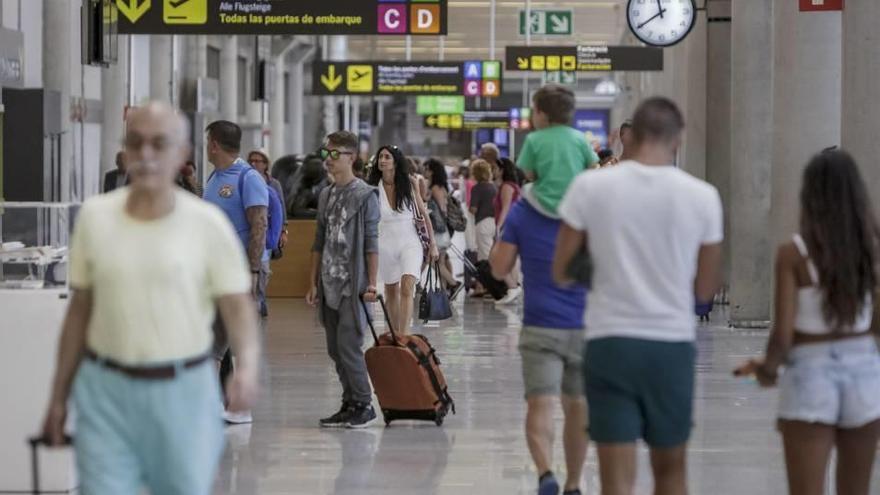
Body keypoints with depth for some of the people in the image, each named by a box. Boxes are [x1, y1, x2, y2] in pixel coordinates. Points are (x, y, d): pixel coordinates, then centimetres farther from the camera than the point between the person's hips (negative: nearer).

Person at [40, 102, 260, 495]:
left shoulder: (208, 224, -6)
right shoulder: (94, 216, 1)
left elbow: (238, 305, -6)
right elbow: (80, 309, 9)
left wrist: (248, 365, -27)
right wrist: (58, 396, 9)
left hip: (184, 392, -1)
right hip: (106, 390, 1)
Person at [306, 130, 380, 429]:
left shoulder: (365, 195, -5)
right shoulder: (326, 196, 14)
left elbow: (371, 243, -8)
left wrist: (372, 284, -12)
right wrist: (314, 283, 12)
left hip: (353, 284, -7)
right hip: (329, 285, 7)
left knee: (348, 345, -11)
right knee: (335, 349, 8)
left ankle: (364, 405, -1)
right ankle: (350, 404, 15)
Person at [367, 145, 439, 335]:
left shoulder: (410, 183, -4)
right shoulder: (373, 188, -4)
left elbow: (424, 214, 6)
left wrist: (433, 244, 6)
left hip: (410, 243, -2)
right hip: (386, 245, 2)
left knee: (407, 288, -20)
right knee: (391, 292, 13)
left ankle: (404, 336, -26)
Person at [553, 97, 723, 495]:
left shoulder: (590, 186, -5)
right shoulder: (702, 196, -3)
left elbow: (561, 272, 2)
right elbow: (705, 289, 4)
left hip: (610, 342, -1)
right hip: (673, 343, 1)